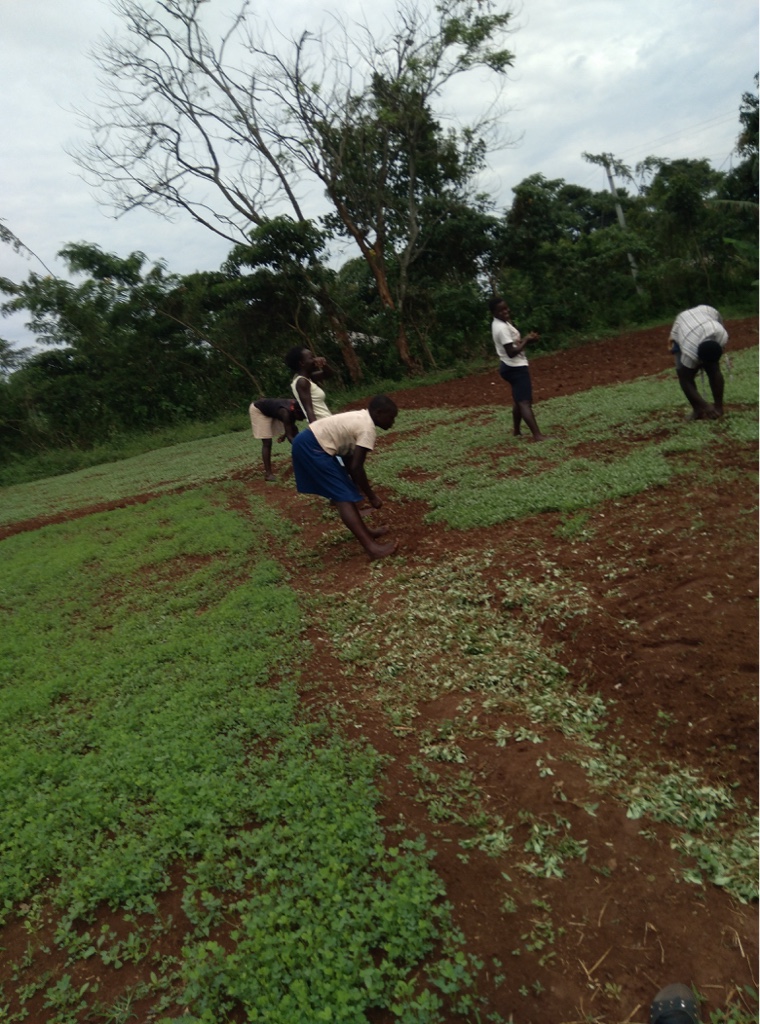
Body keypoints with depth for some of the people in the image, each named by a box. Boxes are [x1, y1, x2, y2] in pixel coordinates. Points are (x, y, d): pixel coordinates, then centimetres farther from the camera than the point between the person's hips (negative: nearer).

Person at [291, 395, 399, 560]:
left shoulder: (361, 419, 15)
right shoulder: (368, 429, -14)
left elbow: (349, 455, 21)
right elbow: (356, 467, -16)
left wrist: (357, 485, 25)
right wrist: (371, 496, -7)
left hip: (309, 443, 10)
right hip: (312, 447, -10)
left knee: (344, 491, 18)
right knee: (344, 496, -11)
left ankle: (364, 531, 28)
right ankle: (371, 547, -14)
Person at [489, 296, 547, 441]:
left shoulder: (500, 323, 10)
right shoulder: (502, 328, -21)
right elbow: (512, 352, -26)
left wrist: (525, 338, 2)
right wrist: (526, 340, -16)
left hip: (512, 366, 11)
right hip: (516, 368, -11)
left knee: (518, 400, 20)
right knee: (525, 402, -15)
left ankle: (517, 430, 30)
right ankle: (537, 435, -18)